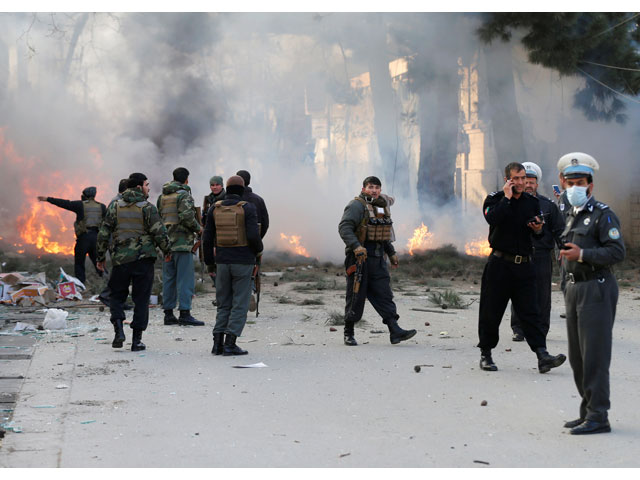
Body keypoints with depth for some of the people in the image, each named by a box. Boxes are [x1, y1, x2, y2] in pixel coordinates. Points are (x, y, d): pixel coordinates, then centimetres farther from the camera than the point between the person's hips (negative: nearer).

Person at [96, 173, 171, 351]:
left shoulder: (115, 206, 4)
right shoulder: (147, 208, -5)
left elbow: (104, 233, 4)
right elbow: (159, 233, -8)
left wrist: (101, 257, 12)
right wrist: (167, 251, 8)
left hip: (120, 258, 2)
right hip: (143, 259, -2)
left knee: (116, 295, 16)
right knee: (141, 298, 5)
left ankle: (118, 330, -3)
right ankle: (137, 340, 5)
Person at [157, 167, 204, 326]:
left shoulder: (162, 196, 14)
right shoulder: (184, 194, -9)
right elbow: (187, 216, -21)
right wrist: (198, 228, -5)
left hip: (166, 241, 7)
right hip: (182, 241, -7)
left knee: (168, 278, 10)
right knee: (185, 278, -6)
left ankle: (168, 314, 12)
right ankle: (185, 313, -10)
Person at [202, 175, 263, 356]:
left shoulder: (215, 209, 4)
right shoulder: (248, 208, -7)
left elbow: (207, 238, 4)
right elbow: (253, 235, -16)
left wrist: (209, 262, 14)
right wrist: (259, 250, 4)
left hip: (223, 261, 4)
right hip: (243, 262, -4)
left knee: (223, 304, 12)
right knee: (240, 304, 1)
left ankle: (217, 343, 6)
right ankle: (230, 344, -5)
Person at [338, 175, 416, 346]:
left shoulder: (382, 207, 17)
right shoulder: (357, 206, -8)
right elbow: (344, 227, -21)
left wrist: (391, 252, 25)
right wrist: (356, 247, -32)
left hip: (377, 258, 7)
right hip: (360, 256, -7)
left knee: (384, 294, -1)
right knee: (356, 296, -1)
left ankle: (395, 331, -7)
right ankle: (349, 333, 11)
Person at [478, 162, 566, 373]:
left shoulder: (532, 201, 11)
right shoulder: (495, 199, -2)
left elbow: (540, 235, 19)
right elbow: (493, 218, -24)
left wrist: (538, 229, -4)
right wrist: (507, 198, -17)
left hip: (525, 265, 3)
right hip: (500, 263, -3)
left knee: (531, 312, -3)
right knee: (491, 311, 4)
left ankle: (542, 356, -10)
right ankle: (485, 354, 17)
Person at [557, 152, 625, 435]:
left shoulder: (603, 215, -9)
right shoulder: (572, 216, 18)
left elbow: (617, 252, -19)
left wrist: (582, 254, -23)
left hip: (596, 289, -9)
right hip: (574, 288, 9)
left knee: (594, 355, -10)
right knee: (577, 356, 12)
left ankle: (598, 417, -7)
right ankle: (587, 411, 20)